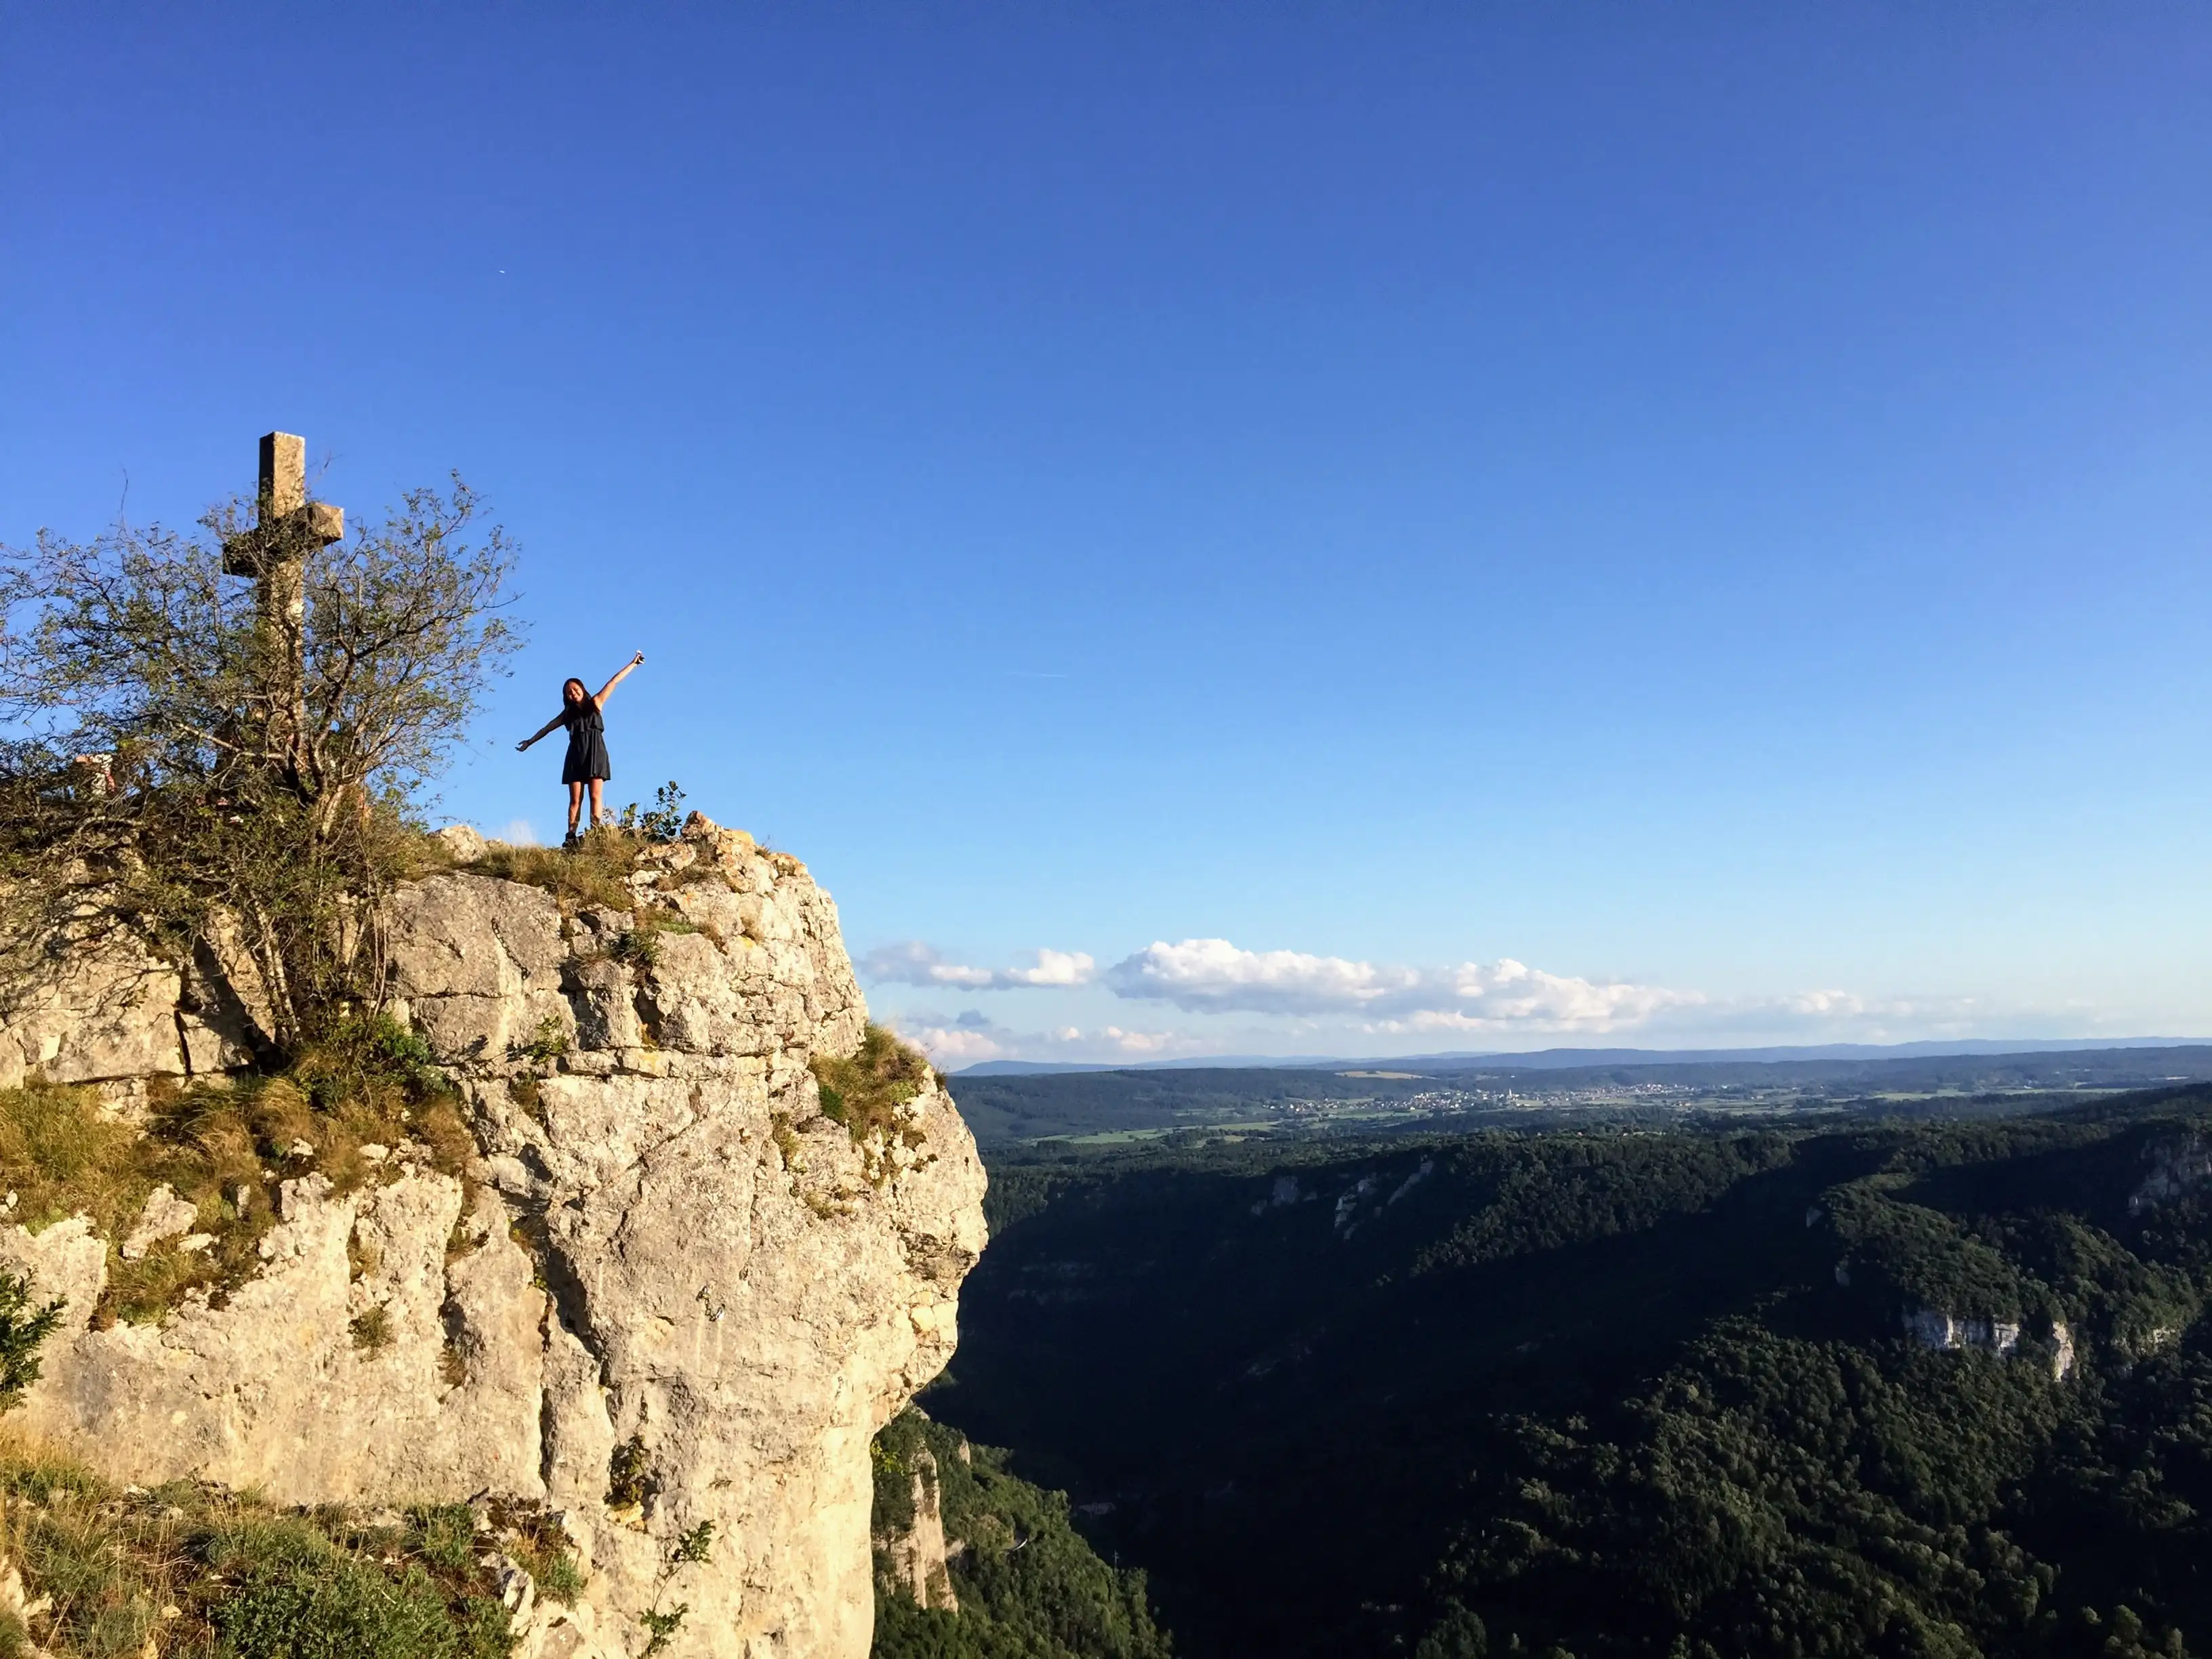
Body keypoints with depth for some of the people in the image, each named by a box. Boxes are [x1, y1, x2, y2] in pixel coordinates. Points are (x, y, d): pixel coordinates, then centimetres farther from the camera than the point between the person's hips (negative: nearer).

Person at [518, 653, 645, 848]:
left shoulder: (595, 703, 8)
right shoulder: (568, 713, 16)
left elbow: (614, 682, 7)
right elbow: (547, 728, 25)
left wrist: (633, 663, 9)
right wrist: (530, 741, 30)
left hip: (595, 753, -3)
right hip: (576, 755, 3)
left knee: (595, 796, -11)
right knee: (575, 799, -3)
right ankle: (571, 837, -10)